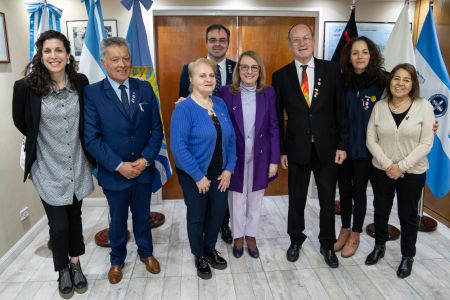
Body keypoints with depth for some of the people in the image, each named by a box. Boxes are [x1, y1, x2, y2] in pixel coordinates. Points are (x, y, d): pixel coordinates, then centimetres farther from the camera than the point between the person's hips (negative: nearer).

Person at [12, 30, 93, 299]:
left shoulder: (81, 82, -6)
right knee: (58, 224, 8)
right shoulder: (26, 86, -13)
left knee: (75, 217, 18)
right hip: (48, 168, -2)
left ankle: (76, 264, 40)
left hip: (77, 165, 2)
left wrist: (85, 147, 7)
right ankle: (63, 270, 35)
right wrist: (42, 140, 11)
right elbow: (21, 122, 3)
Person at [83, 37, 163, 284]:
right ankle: (117, 259, 42)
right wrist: (119, 166, -17)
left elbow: (156, 129, -1)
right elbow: (91, 138, -13)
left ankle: (146, 252, 44)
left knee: (143, 216, 20)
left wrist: (145, 159, -12)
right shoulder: (92, 93, -10)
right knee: (117, 220, 18)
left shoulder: (145, 88, -2)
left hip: (143, 169, 2)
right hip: (113, 172, -2)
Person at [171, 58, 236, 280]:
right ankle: (199, 256, 36)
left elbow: (231, 138, 4)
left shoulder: (220, 104, 1)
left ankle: (210, 248, 42)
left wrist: (229, 169, -3)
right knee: (196, 216, 13)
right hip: (194, 176, -5)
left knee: (218, 212, 16)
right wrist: (198, 176, -19)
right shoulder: (183, 109, -17)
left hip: (219, 174, 5)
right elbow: (178, 147, -22)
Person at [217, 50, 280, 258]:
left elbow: (274, 128, -2)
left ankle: (251, 235, 37)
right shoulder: (227, 92, -6)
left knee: (255, 200, 16)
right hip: (235, 156, -1)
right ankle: (238, 236, 35)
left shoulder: (268, 93, -3)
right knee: (236, 199, 13)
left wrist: (274, 159, -4)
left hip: (260, 156, 1)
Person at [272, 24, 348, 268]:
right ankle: (295, 240, 37)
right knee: (296, 199, 14)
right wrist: (280, 150, 0)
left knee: (328, 199, 12)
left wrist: (342, 144, -2)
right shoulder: (281, 76, -2)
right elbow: (277, 117, 1)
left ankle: (327, 245, 33)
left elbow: (340, 109, 1)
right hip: (297, 148, 0)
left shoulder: (331, 69, -1)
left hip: (327, 147, 1)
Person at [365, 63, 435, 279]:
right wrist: (387, 164, -13)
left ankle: (407, 256, 33)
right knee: (380, 211, 16)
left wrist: (402, 166, -17)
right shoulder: (379, 106, -3)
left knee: (408, 215, 12)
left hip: (412, 172, -2)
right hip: (381, 170, 2)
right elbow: (371, 140, -4)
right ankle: (379, 246, 39)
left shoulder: (424, 107, -9)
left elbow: (426, 144, -11)